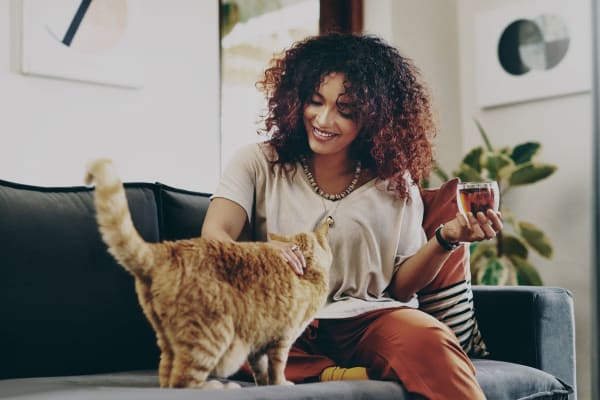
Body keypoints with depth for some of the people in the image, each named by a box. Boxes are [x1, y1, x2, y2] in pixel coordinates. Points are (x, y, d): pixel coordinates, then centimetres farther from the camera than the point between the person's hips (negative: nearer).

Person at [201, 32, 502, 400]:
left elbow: (400, 286, 10)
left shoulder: (395, 183, 10)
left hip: (366, 320, -1)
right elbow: (214, 237, -8)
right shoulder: (258, 163, 7)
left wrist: (446, 240, -9)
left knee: (429, 340, -35)